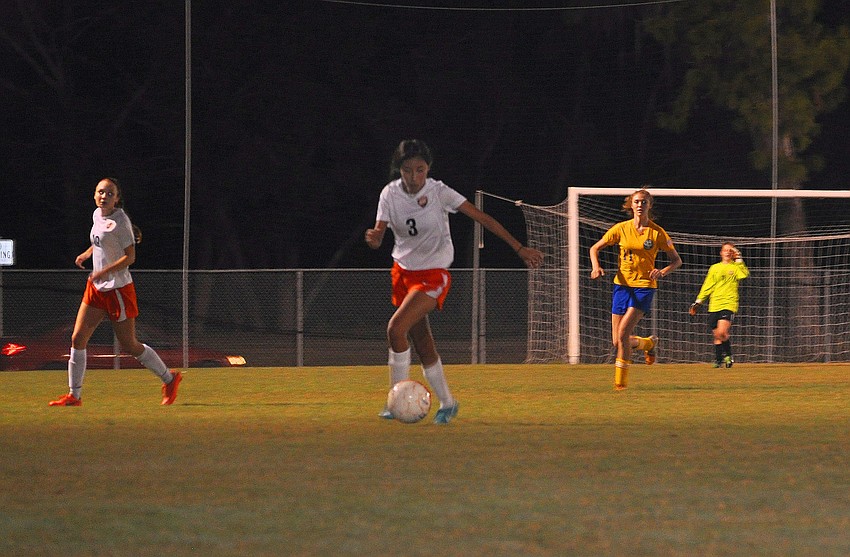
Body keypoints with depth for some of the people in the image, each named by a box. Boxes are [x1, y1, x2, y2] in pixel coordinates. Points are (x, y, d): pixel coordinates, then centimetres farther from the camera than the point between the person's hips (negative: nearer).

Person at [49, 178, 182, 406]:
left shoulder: (120, 221, -17)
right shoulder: (97, 215, 7)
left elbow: (130, 256, -19)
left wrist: (105, 271, -27)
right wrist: (87, 253, 15)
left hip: (118, 290, -8)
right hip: (96, 288, 8)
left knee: (129, 346, 1)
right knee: (78, 338, 0)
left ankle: (169, 379, 20)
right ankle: (74, 395, 6)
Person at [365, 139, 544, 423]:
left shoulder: (439, 192, -16)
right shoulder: (390, 194, -6)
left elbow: (483, 218, -12)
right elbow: (378, 236, -10)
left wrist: (519, 248, -12)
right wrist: (373, 238, -36)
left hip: (433, 274, -5)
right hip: (403, 270, 5)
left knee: (396, 328, -23)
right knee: (422, 344, 8)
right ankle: (447, 403, 24)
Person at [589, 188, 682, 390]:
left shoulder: (657, 233, -2)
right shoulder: (621, 229, 2)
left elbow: (677, 260, 4)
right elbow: (595, 248, 11)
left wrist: (662, 272, -15)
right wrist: (596, 267, -9)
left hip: (644, 287, -3)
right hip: (622, 284, 3)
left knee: (623, 332, -21)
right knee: (618, 341, 1)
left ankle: (621, 381, -8)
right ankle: (649, 343, 33)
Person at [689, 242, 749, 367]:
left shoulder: (736, 267, 8)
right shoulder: (714, 268, 16)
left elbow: (744, 274, -14)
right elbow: (707, 287, 18)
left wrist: (738, 259, -10)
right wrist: (698, 302, 12)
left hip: (729, 305, -4)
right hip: (714, 306, 4)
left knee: (722, 332, -21)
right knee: (717, 336, 4)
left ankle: (728, 355, -4)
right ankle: (718, 360, 15)